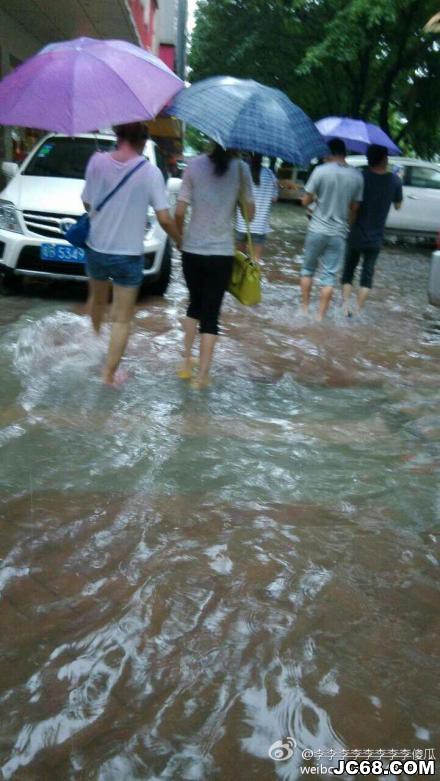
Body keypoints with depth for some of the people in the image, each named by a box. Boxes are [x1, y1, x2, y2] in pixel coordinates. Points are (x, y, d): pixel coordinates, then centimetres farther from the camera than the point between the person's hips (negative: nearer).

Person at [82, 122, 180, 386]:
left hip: (96, 249, 4)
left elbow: (88, 203, 3)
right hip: (129, 255, -4)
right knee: (122, 319, 7)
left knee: (97, 300, 30)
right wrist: (181, 241, 2)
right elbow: (165, 219, -14)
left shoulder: (97, 161, -6)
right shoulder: (150, 171, -13)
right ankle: (109, 373, 10)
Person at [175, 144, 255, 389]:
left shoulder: (195, 165, -2)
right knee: (211, 313, 5)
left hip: (192, 250, 2)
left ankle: (187, 362, 22)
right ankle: (203, 375, 5)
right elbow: (250, 213, 0)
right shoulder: (241, 168, -5)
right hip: (222, 252, -2)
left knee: (195, 304, 22)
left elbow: (180, 211, -4)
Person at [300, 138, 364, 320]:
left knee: (308, 269, 16)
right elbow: (354, 208, 5)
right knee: (329, 275, 5)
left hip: (317, 230, -1)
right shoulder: (357, 176, 0)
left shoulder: (321, 171, -9)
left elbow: (305, 201, -6)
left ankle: (305, 309, 19)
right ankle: (321, 316, 5)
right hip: (339, 233, 2)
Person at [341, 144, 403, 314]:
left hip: (355, 235, 0)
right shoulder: (395, 180, -7)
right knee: (367, 274, 10)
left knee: (348, 270, 14)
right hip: (375, 238, 1)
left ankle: (346, 304, 3)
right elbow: (398, 205, 8)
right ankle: (358, 311, 9)